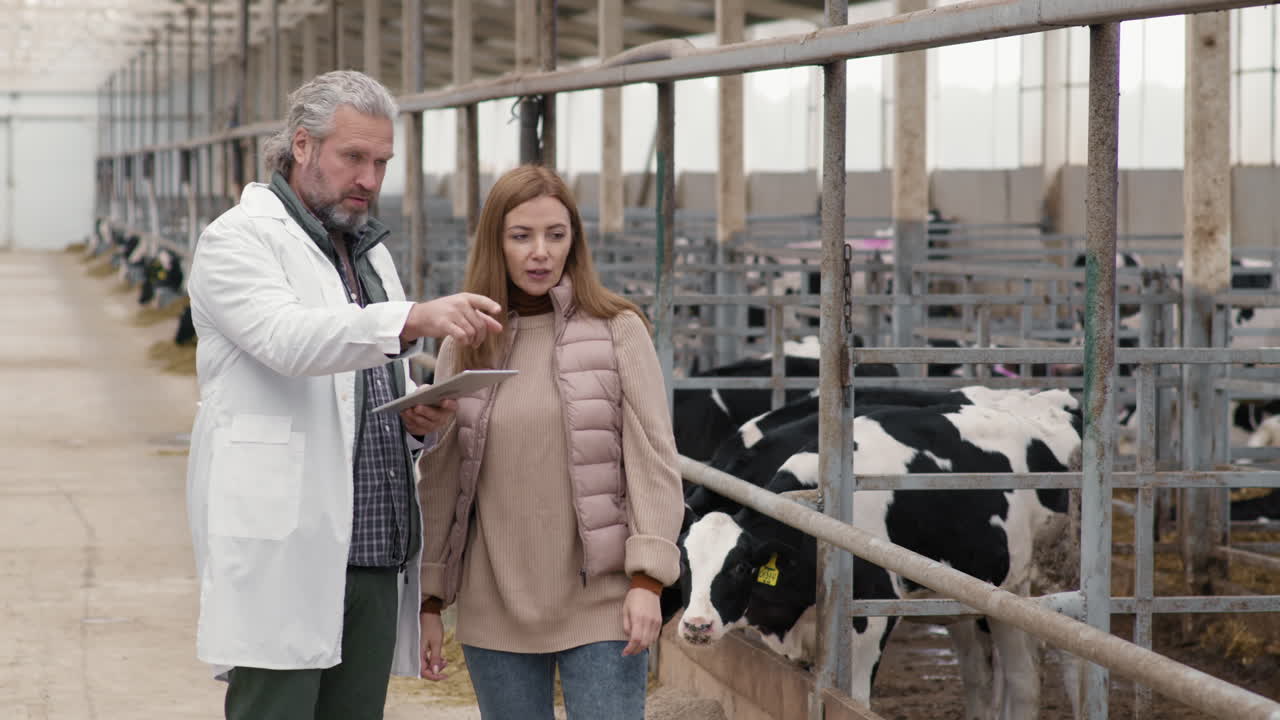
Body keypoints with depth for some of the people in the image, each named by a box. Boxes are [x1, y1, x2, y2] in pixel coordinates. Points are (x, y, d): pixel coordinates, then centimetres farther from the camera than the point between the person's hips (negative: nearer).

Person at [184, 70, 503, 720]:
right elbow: (289, 339, -22)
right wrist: (415, 318, -36)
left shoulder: (369, 251, 22)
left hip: (373, 546, 7)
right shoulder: (238, 239, -3)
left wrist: (417, 414, 4)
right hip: (283, 548, -7)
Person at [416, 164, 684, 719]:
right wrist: (429, 601, 8)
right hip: (495, 611, 3)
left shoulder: (618, 331, 0)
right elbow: (439, 481, 9)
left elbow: (653, 460, -3)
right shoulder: (464, 347, 7)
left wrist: (647, 580, -11)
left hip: (600, 605, -3)